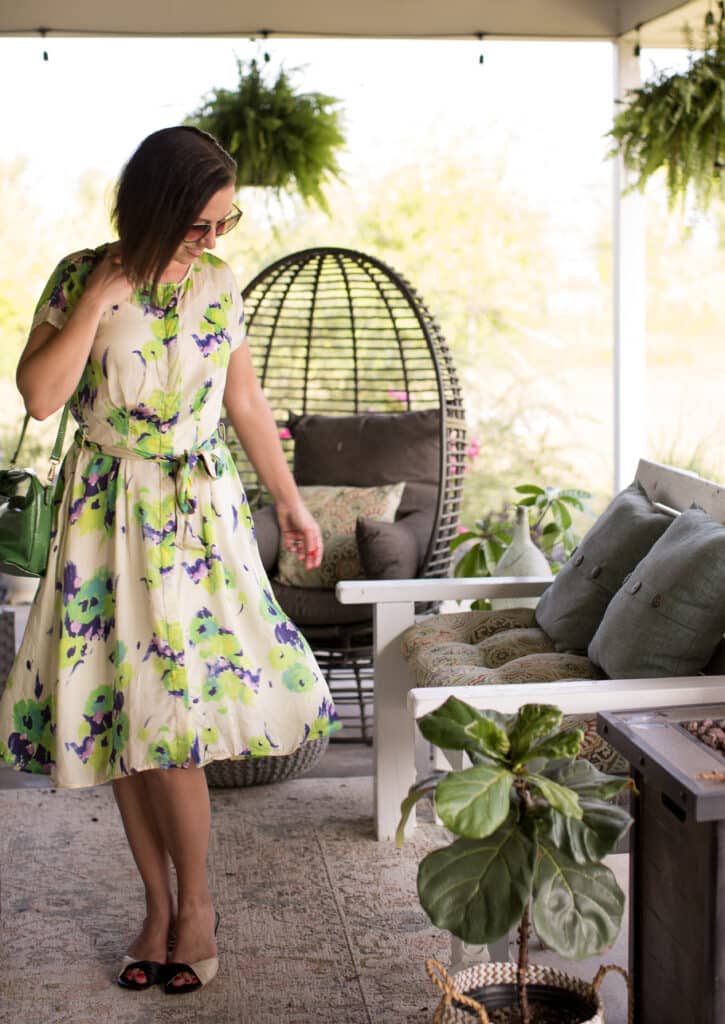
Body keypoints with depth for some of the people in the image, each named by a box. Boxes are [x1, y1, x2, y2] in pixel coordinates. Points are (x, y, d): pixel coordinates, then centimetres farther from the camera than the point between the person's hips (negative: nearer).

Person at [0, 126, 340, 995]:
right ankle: (158, 902, 20)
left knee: (172, 720, -5)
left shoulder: (218, 284, 1)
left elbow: (246, 401, 11)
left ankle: (194, 901, 13)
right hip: (105, 514, 0)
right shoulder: (80, 279, -6)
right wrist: (101, 295, -19)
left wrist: (289, 500, 15)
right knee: (120, 716, 5)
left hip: (198, 510, 0)